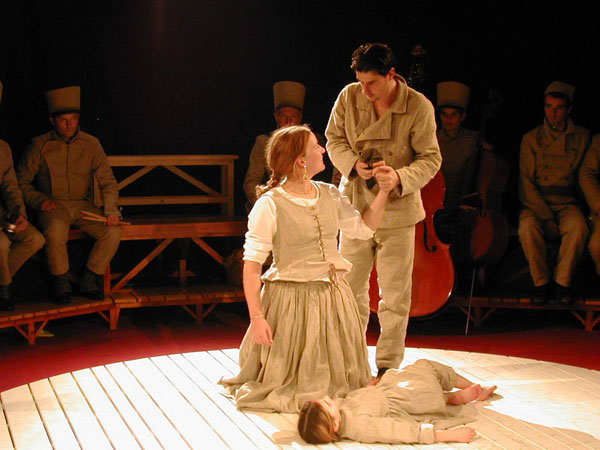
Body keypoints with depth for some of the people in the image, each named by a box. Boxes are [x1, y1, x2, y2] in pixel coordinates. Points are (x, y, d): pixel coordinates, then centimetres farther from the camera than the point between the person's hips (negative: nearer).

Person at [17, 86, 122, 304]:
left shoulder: (91, 144, 2)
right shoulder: (39, 145, -3)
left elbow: (108, 181, 3)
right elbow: (21, 182, 3)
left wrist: (111, 210, -14)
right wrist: (40, 201, -15)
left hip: (82, 204, 3)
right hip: (53, 205, -3)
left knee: (113, 232, -21)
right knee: (56, 233, -36)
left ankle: (88, 281, -3)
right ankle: (60, 284, -12)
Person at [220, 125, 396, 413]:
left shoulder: (329, 195, 5)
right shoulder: (269, 205, -14)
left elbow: (364, 228, 16)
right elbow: (252, 264, -14)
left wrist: (384, 190, 6)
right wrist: (256, 317, -19)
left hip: (333, 298, 6)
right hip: (290, 300, -6)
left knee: (332, 376, 16)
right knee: (292, 381, 6)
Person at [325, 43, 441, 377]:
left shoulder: (419, 107, -12)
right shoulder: (349, 97, -4)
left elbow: (431, 158, -8)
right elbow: (335, 139, 7)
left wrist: (400, 178, -26)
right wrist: (353, 164, -13)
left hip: (398, 209, -3)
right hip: (356, 204, 3)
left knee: (395, 293, 4)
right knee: (351, 288, 11)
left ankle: (388, 365, 18)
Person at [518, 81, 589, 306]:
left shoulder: (581, 137, 9)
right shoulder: (531, 139, 4)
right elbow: (526, 181, -3)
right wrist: (546, 216, -14)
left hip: (567, 203, 1)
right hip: (536, 202, -1)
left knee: (578, 226, -32)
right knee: (527, 226, -33)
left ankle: (562, 281, -14)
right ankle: (541, 282, -14)